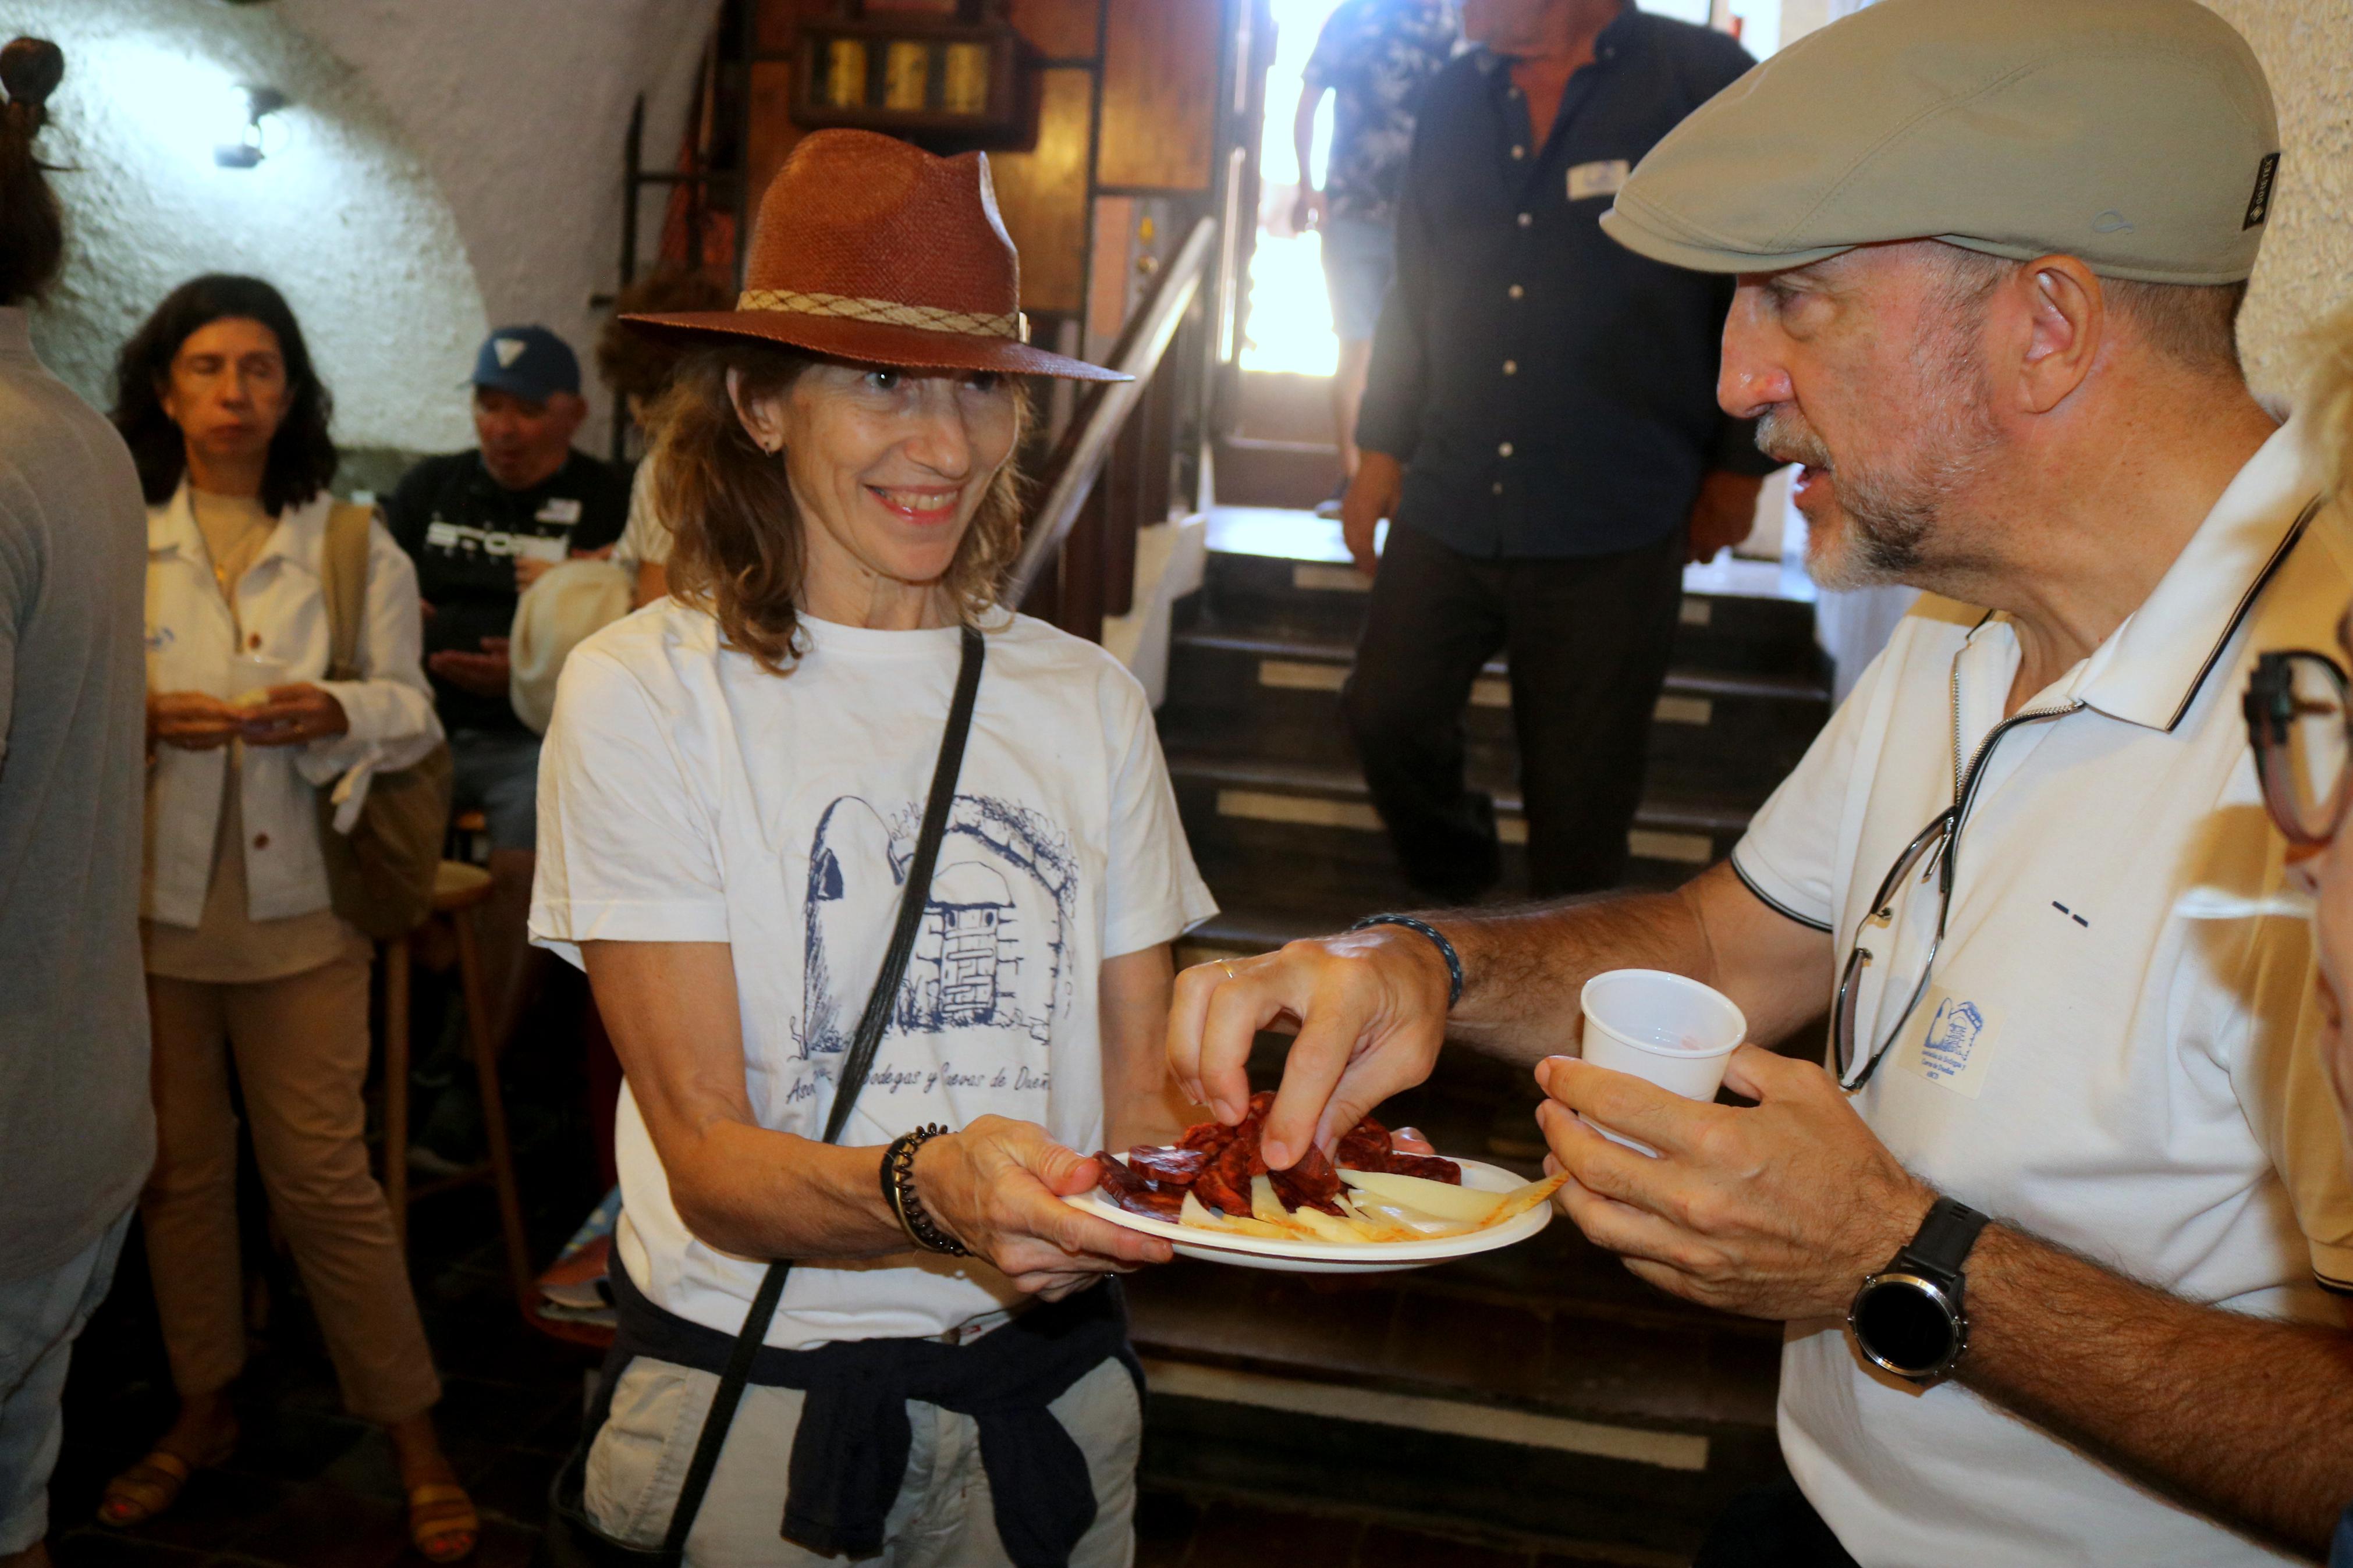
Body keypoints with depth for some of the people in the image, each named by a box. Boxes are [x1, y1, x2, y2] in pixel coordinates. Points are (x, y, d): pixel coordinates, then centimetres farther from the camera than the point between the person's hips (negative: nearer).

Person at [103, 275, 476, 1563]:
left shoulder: (355, 545, 4)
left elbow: (409, 710, 2)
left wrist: (334, 713, -19)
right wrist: (143, 717, -17)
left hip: (295, 902, -2)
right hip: (150, 899, 2)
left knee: (323, 1176, -1)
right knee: (179, 1167, 12)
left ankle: (414, 1437, 12)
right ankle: (203, 1408, 32)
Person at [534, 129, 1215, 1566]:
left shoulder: (1086, 701, 1)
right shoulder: (646, 692, -11)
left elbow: (1139, 1098, -1)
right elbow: (705, 1154, -15)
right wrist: (926, 1192, -34)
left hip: (1046, 1380, 4)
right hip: (751, 1399, -3)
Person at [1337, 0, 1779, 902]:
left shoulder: (1705, 83, -7)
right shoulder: (1453, 101, 9)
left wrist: (1740, 465, 1)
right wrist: (1383, 447, 16)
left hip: (1612, 530, -4)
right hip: (1447, 510, 5)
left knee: (1579, 794, 6)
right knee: (1385, 715, 10)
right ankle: (1460, 895, 38)